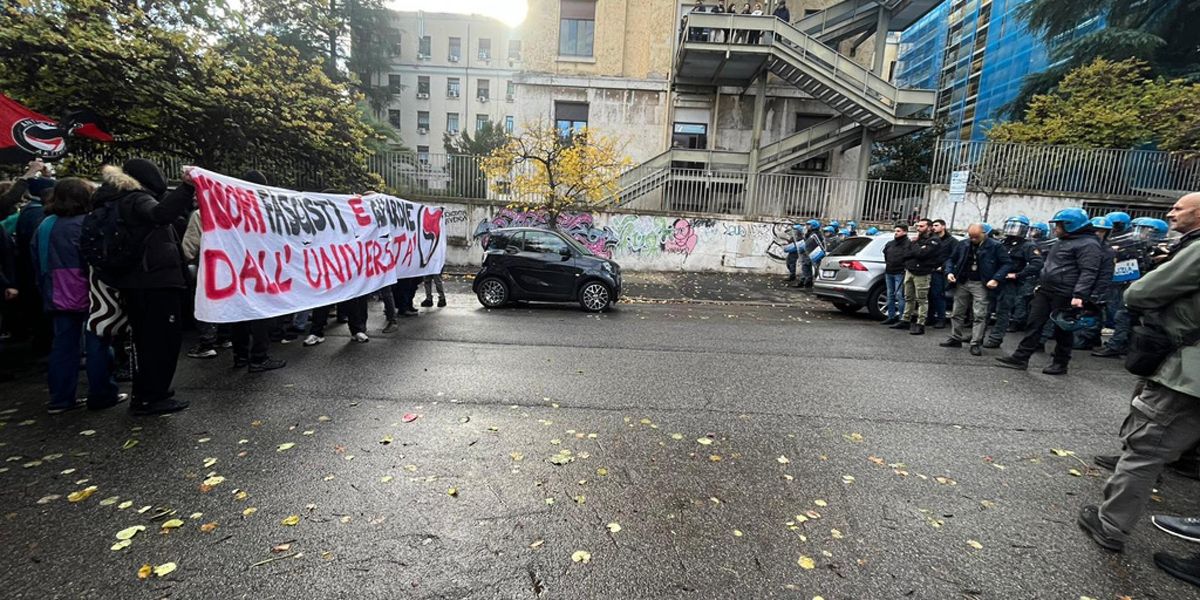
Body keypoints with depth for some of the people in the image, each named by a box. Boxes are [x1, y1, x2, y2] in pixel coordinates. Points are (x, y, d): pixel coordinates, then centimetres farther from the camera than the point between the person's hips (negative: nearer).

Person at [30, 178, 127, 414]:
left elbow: (38, 263, 15)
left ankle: (60, 399, 15)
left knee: (63, 345, 12)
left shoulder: (44, 226, 9)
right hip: (88, 296, -7)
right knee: (97, 344, 1)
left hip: (58, 298, 7)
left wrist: (46, 292, 21)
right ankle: (102, 395, 6)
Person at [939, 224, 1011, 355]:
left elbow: (1007, 263, -6)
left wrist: (996, 279, -17)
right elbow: (951, 259, 15)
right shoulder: (963, 245, 5)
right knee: (958, 313, 10)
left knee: (979, 315, -5)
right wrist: (949, 272, -3)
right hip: (962, 282, 4)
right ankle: (956, 339, 22)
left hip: (980, 284, -4)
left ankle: (975, 344, -1)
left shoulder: (995, 246, -5)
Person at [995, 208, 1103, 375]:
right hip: (1045, 291, 8)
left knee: (1062, 330, 3)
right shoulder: (1062, 241, 18)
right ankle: (1020, 358, 6)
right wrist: (1040, 284, 23)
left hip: (1065, 296, -8)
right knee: (1034, 324, 5)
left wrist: (1079, 295, -27)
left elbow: (1088, 272, -20)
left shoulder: (1088, 245, -12)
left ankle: (1060, 364, 16)